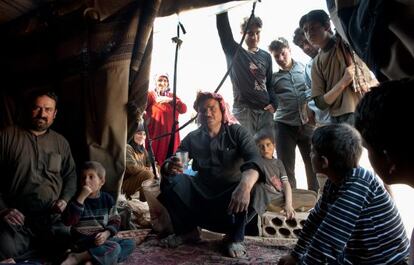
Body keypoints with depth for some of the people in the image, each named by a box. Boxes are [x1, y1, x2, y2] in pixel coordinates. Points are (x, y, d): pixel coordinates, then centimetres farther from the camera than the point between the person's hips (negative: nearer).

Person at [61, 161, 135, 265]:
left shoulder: (107, 199, 3)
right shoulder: (77, 199, -7)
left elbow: (115, 221, 6)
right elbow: (68, 221, -22)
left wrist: (106, 233, -15)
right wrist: (81, 198, -28)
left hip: (102, 239, 6)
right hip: (84, 241, -6)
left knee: (130, 243, -10)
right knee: (114, 248, -26)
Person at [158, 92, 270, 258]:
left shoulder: (237, 132, -5)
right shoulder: (192, 138, 3)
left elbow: (254, 159, -24)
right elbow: (171, 163, -6)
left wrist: (245, 185, -47)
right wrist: (170, 167, -34)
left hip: (232, 194, -2)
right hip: (202, 194, 3)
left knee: (255, 189, -32)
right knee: (170, 179, -17)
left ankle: (235, 237, -7)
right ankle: (187, 230, 2)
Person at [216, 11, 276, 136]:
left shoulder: (266, 57, 13)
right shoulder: (234, 52, 3)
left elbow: (270, 83, 17)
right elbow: (223, 28, -9)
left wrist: (273, 103, 3)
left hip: (265, 110, 4)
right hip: (243, 109, -4)